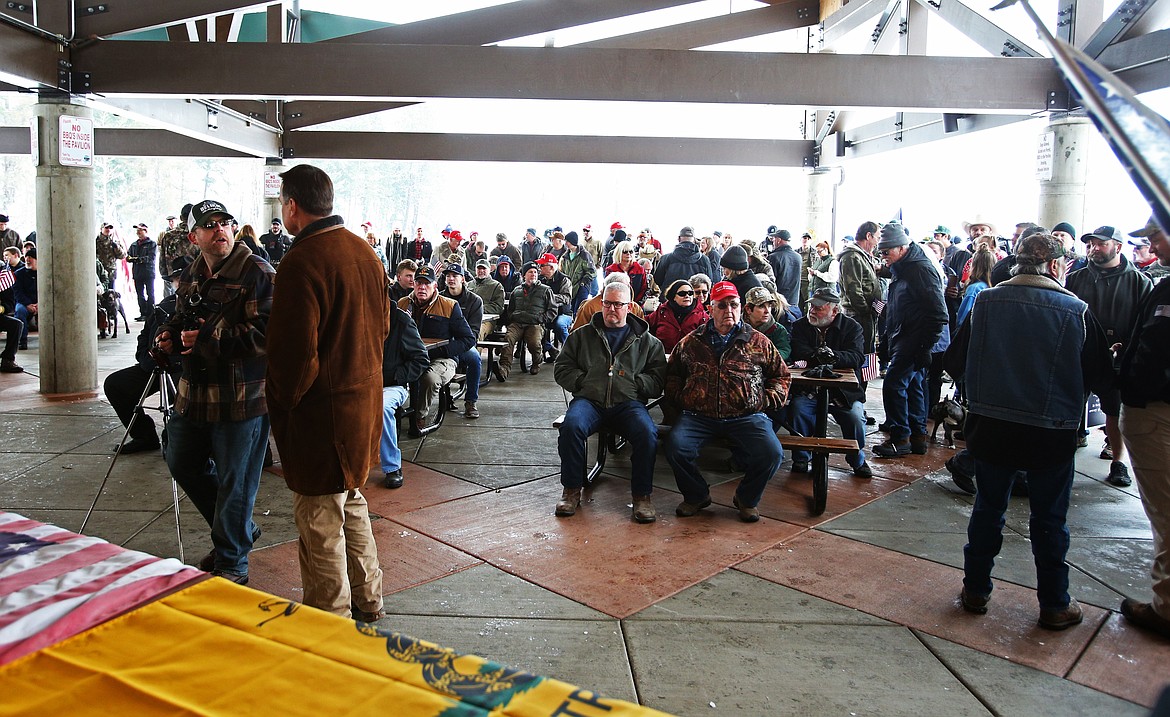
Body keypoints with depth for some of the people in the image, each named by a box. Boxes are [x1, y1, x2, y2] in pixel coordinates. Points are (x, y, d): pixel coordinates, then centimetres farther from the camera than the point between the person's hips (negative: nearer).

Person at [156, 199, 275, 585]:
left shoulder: (258, 273, -14)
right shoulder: (190, 276, 12)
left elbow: (265, 334, -24)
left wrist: (208, 341, -21)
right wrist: (168, 334, 8)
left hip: (241, 397, -9)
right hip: (194, 392, 9)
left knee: (234, 481, 2)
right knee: (182, 464, 21)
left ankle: (231, 562, 22)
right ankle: (235, 532, 39)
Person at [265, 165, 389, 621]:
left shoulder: (302, 261, -20)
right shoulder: (364, 251, 7)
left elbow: (295, 350, -22)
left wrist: (281, 402, -7)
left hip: (322, 410, -9)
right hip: (365, 398, 9)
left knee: (320, 521, 4)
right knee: (351, 502, 23)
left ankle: (330, 622, 17)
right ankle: (366, 600, 36)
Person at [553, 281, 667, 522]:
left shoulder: (647, 341, 18)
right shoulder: (582, 335, 21)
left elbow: (659, 379, 9)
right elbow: (561, 369, 17)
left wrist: (632, 380, -6)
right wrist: (584, 381, 1)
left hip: (628, 402, 0)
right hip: (589, 400, 1)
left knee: (648, 433, -32)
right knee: (571, 426, -32)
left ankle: (642, 495, -14)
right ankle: (572, 490, -14)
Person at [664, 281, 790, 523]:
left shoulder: (758, 342, 12)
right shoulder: (691, 342, 14)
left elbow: (781, 375, 21)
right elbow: (673, 373, 25)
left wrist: (768, 400, 6)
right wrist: (677, 400, 9)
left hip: (747, 416, 0)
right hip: (698, 415, 1)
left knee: (772, 453, -25)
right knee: (675, 447, -26)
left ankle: (747, 498, 6)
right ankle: (696, 495, 4)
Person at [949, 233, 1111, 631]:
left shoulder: (985, 301, -5)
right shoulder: (1075, 310, -10)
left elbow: (957, 361, 2)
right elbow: (1100, 374, -2)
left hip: (991, 427, 2)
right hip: (1051, 433, -2)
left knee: (987, 509, 16)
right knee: (1049, 520, 12)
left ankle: (975, 590, 26)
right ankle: (1055, 605, 24)